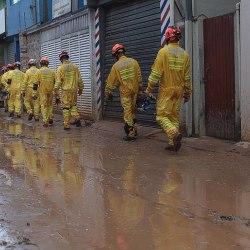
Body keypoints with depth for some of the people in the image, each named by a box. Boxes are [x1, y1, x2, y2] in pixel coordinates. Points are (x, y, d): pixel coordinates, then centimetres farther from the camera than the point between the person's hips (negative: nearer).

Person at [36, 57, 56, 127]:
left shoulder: (38, 72, -3)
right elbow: (55, 82, 2)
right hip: (50, 91, 2)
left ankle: (45, 122, -3)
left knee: (44, 106, 3)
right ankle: (50, 118, 13)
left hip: (42, 91, -2)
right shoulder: (52, 71, 3)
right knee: (50, 105, 20)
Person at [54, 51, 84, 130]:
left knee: (66, 107, 3)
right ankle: (77, 118, 3)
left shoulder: (61, 68, -5)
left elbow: (58, 83, -7)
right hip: (74, 90, 3)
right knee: (73, 105, 21)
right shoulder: (75, 67, 5)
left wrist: (56, 95, -4)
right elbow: (79, 80, 9)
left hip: (65, 91, -3)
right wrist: (80, 89, 24)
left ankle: (67, 125, 4)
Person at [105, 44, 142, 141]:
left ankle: (131, 134, 2)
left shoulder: (116, 66, -6)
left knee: (127, 112, 2)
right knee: (132, 110, 17)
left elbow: (111, 82, 1)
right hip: (134, 91, 3)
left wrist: (108, 93, 13)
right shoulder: (133, 62, 0)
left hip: (125, 92, -3)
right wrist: (140, 91, 8)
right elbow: (139, 77, 1)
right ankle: (133, 130, 21)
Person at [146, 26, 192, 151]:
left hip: (166, 90, -5)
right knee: (174, 116, 13)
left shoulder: (163, 51, -9)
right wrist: (187, 93, 16)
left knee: (162, 116, 1)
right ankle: (172, 143, 12)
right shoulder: (184, 54, 5)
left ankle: (174, 133, -23)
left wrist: (149, 88, -3)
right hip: (179, 90, 5)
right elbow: (187, 77, 8)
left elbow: (156, 73, -12)